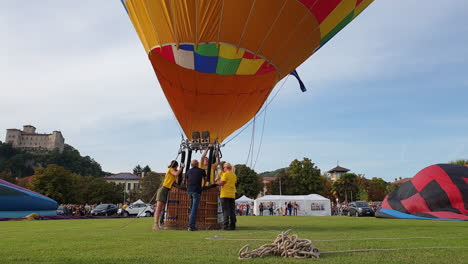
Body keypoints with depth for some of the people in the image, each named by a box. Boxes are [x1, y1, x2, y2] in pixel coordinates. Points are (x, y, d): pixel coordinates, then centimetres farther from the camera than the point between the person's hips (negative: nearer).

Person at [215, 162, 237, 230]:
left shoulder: (225, 174, -9)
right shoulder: (234, 175, 14)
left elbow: (221, 183, -14)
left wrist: (217, 181, 8)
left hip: (225, 195, -6)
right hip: (232, 195, 6)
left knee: (226, 210, -4)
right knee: (232, 211, 8)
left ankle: (226, 225, -5)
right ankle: (232, 225, 9)